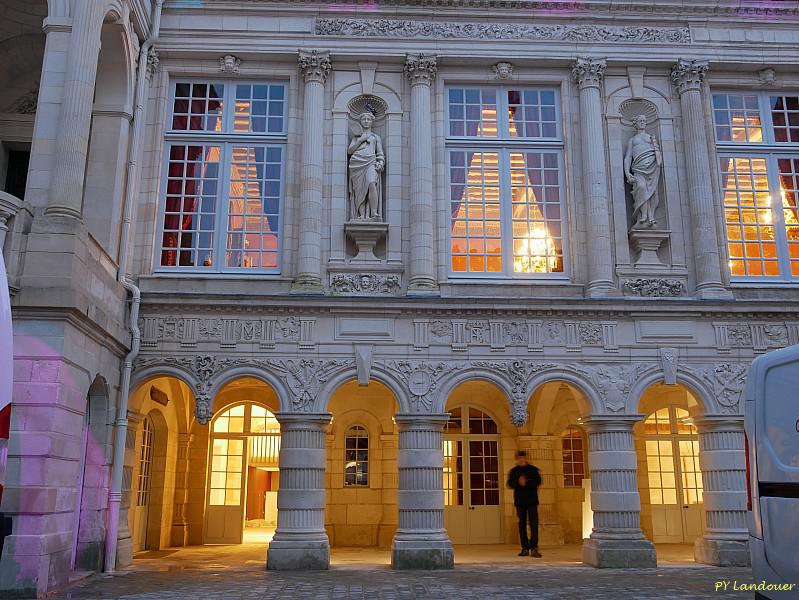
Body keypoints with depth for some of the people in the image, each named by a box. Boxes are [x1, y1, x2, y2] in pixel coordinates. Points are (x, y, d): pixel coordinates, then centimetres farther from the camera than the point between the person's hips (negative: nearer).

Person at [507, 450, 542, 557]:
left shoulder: (533, 469, 5)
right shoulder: (514, 471, 9)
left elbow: (538, 481, -5)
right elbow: (510, 484, -1)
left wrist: (527, 482, -19)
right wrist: (518, 482, -20)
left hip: (532, 500, -2)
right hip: (519, 501, 2)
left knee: (534, 524, -10)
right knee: (522, 524, 6)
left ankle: (534, 548, -12)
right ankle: (525, 548, 12)